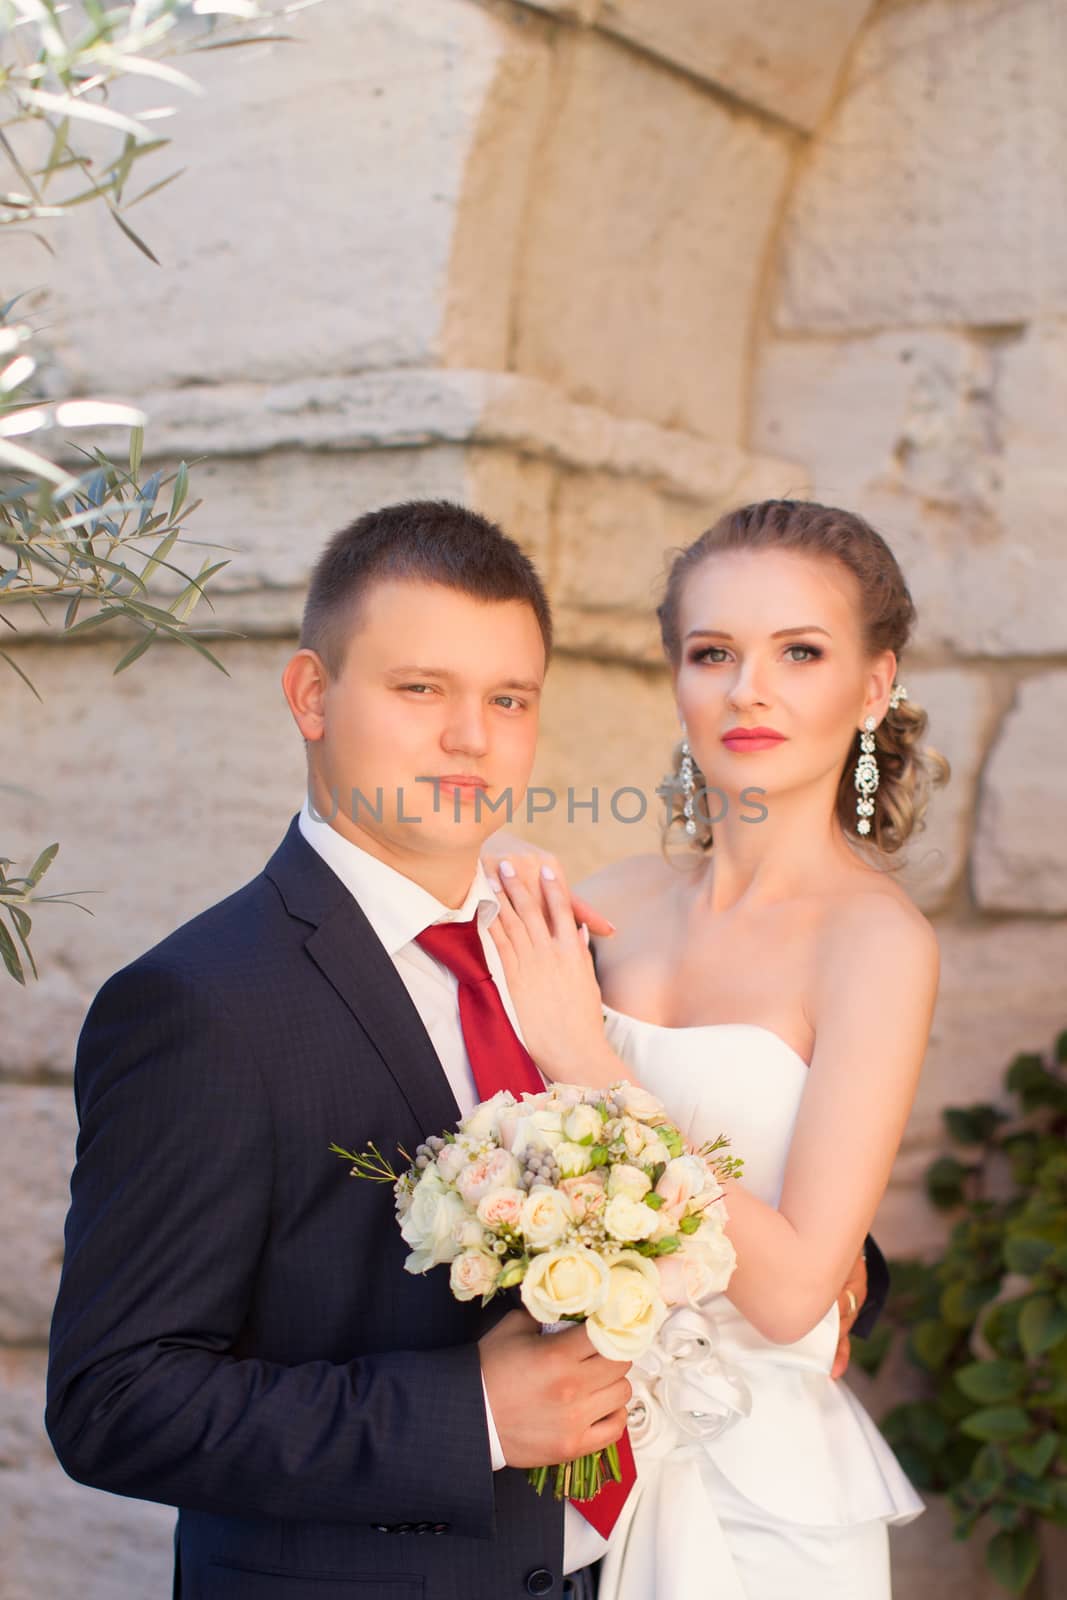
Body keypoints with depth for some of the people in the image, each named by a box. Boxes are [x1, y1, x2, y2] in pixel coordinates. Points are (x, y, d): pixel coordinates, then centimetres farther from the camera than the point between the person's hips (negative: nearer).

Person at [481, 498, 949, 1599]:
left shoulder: (877, 942, -16)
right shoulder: (615, 903, -2)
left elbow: (794, 1288, -20)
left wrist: (586, 1059, -21)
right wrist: (488, 896, -9)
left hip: (758, 1498, -4)